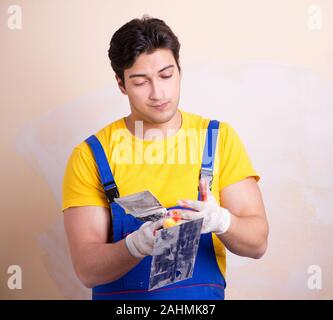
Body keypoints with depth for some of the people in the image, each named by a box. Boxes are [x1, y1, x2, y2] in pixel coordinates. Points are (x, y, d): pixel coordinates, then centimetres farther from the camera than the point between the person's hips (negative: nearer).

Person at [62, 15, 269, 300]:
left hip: (204, 298, 1)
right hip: (121, 299, 0)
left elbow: (257, 243, -2)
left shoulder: (219, 138, 1)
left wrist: (220, 220, -21)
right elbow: (86, 269, -7)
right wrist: (137, 245, -25)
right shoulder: (90, 156, -3)